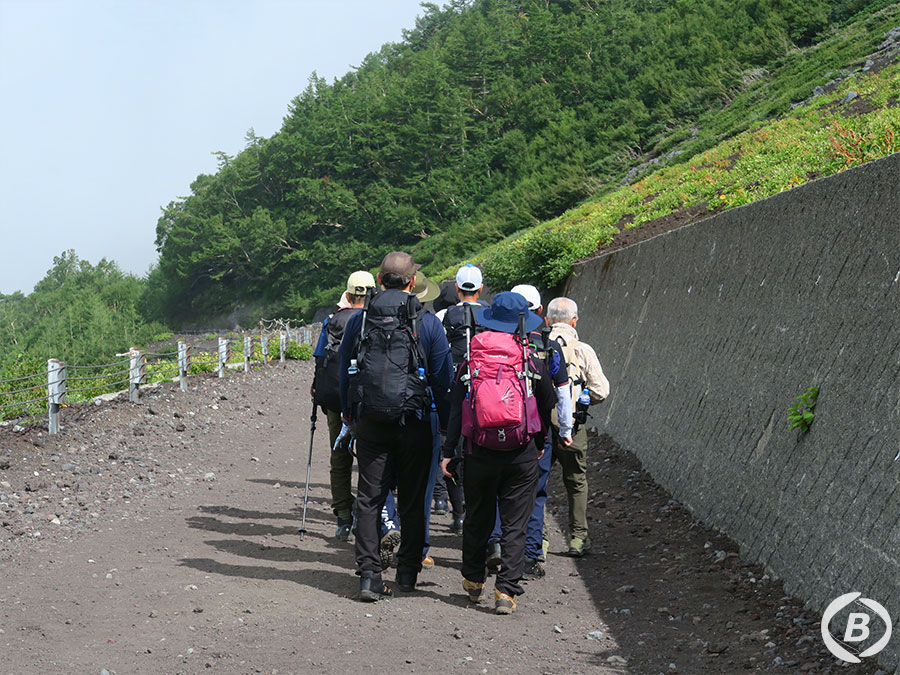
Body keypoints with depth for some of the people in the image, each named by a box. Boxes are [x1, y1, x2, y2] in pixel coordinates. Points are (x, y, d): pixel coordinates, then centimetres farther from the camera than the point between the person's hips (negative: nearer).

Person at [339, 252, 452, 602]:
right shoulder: (428, 323, -4)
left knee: (368, 498, 5)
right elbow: (443, 379, -1)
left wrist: (348, 413, 24)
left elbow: (344, 372, 12)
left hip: (369, 423, 2)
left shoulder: (359, 320, 3)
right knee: (412, 502, 11)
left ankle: (369, 575, -3)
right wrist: (447, 425, 8)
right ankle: (408, 572, 17)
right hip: (413, 423, -1)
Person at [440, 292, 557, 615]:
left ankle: (473, 581, 31)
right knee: (515, 525, 4)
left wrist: (449, 451, 2)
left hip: (479, 452, 1)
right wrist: (539, 443, 21)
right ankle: (506, 590, -1)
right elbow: (548, 405, 6)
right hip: (522, 455, -1)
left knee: (477, 518, 17)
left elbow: (456, 407, -1)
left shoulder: (472, 355, -1)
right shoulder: (533, 358, -3)